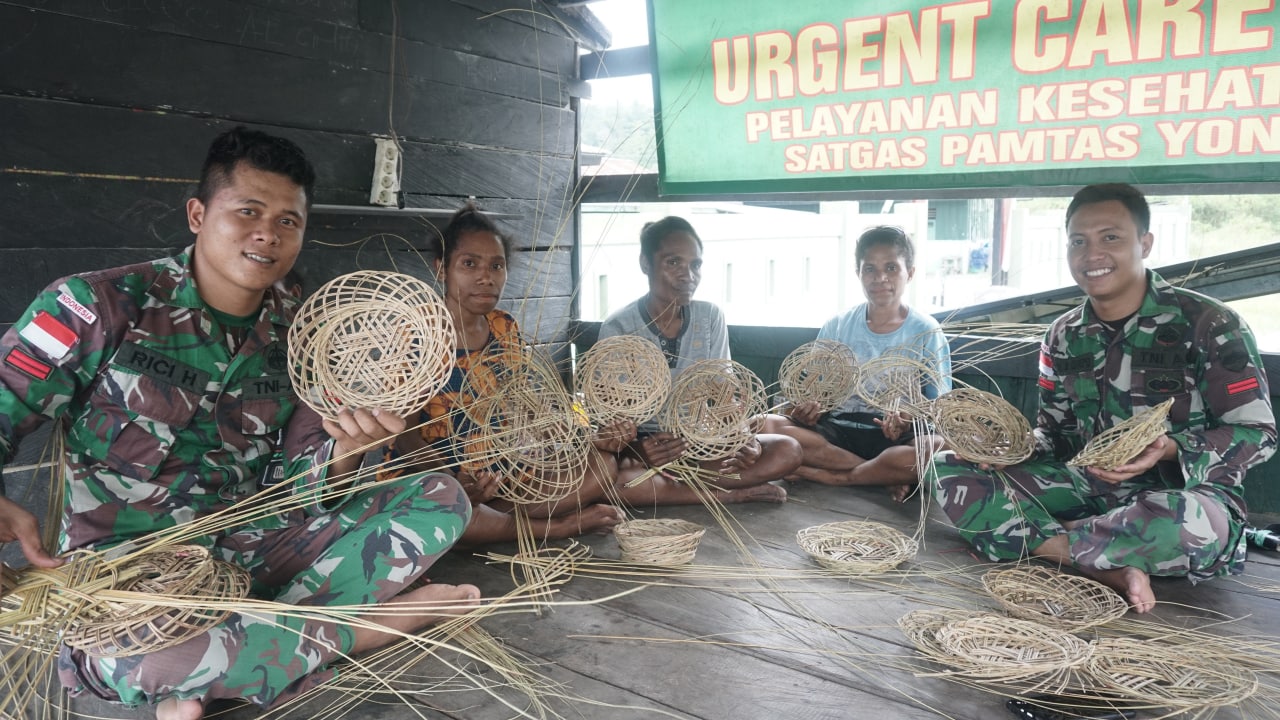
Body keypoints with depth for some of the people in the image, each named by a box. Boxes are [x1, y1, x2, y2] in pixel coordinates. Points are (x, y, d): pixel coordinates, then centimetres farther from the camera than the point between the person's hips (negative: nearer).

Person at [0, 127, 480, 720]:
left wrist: (345, 450, -21)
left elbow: (298, 494, 3)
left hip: (250, 546, 5)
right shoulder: (101, 305, -9)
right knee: (135, 652, -41)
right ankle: (365, 624, -15)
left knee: (439, 499, -8)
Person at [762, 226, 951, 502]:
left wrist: (910, 423, -23)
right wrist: (806, 408, -13)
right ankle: (887, 476, -21)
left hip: (895, 438, -2)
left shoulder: (926, 333, 2)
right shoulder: (836, 328, 9)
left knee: (940, 448, -36)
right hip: (837, 431, 2)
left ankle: (829, 476, -19)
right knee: (769, 424, -25)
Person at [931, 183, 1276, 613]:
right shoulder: (1064, 336, 6)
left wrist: (1170, 450, -28)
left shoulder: (1207, 324, -9)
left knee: (1188, 522, -44)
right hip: (1089, 489, 5)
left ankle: (1036, 542, -16)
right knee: (950, 467, -12)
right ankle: (1108, 569, -25)